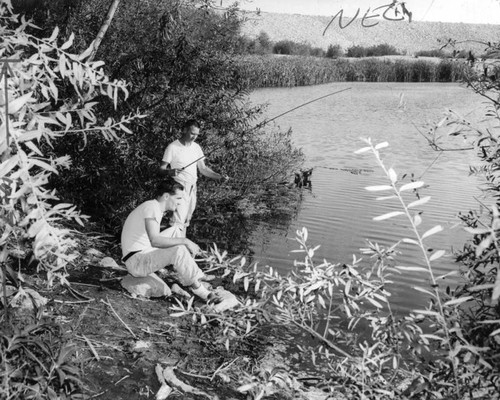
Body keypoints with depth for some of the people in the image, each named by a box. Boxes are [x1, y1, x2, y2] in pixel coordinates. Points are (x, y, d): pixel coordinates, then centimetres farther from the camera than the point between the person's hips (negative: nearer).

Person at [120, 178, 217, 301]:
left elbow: (159, 241, 17)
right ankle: (196, 287, -8)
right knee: (179, 251, -24)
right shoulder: (152, 207, -16)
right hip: (136, 262, -10)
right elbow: (155, 241, -29)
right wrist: (185, 241, -23)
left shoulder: (155, 208, 14)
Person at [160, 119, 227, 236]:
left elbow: (203, 168, 13)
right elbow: (162, 168, -6)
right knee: (178, 221, -17)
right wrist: (170, 172, -30)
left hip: (192, 187, 6)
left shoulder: (196, 147, 11)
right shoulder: (173, 147, -7)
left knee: (186, 222, 11)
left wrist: (219, 176, -2)